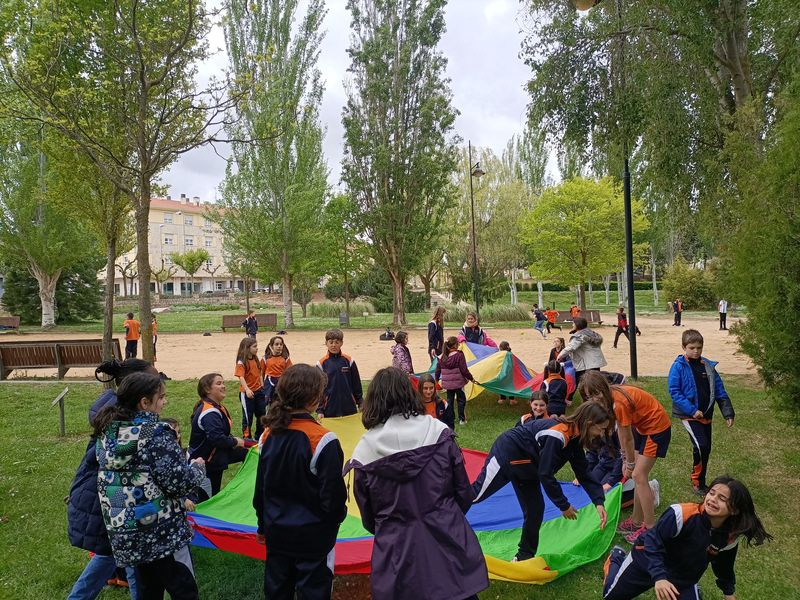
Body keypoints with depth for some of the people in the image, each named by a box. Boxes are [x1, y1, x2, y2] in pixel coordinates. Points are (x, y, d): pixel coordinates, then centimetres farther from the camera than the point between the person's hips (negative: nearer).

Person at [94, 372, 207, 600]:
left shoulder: (108, 431, 3)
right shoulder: (155, 433, -20)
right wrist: (198, 467, -1)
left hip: (123, 534, 7)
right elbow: (180, 482, -21)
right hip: (161, 533, -7)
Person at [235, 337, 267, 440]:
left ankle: (259, 436, 29)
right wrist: (247, 390, -36)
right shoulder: (241, 362, -15)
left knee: (262, 414, 14)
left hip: (258, 391, 7)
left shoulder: (255, 359, 7)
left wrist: (263, 388, 14)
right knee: (248, 416, 5)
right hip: (247, 393, -7)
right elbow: (241, 377, -24)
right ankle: (247, 437, 19)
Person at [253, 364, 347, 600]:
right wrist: (338, 515, 4)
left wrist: (263, 526, 18)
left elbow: (260, 488, 6)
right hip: (313, 536, -5)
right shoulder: (323, 440, -23)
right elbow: (333, 494, -18)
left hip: (277, 533, 5)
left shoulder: (269, 435, -5)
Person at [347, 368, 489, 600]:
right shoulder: (438, 432, -8)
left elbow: (368, 518, 4)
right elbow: (464, 493, 0)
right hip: (447, 541, 1)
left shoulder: (365, 451, -7)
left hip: (397, 556, 0)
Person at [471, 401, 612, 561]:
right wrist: (564, 505, -18)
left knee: (535, 510, 8)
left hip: (525, 467, 9)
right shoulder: (557, 435, -34)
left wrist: (599, 502, -8)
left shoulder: (575, 438, -5)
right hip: (506, 454, -9)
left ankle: (525, 555, 25)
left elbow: (583, 473, 3)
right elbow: (545, 474, -30)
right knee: (475, 494, -1)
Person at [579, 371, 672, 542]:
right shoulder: (611, 396, -7)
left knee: (638, 476, -9)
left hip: (657, 427, -9)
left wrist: (630, 464, -6)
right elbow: (621, 430, -1)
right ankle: (637, 521, 23)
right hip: (643, 427, 9)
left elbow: (627, 438, -20)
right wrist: (627, 460, 0)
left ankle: (650, 528, 0)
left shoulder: (619, 403, -32)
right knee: (639, 475, 12)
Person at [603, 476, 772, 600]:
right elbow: (652, 541, -31)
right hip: (648, 560, -4)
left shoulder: (731, 537, -17)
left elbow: (723, 564, 6)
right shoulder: (682, 514, -36)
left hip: (684, 579, 4)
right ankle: (617, 557, 39)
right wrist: (658, 576, -42)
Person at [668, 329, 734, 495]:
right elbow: (674, 392, -13)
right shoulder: (678, 366, -10)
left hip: (706, 415, 5)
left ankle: (701, 481, 30)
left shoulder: (708, 366, 4)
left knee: (706, 449, 12)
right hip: (689, 415, -5)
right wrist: (692, 410, -19)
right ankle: (696, 480, 2)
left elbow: (719, 391, 6)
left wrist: (728, 413, -1)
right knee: (701, 445, -19)